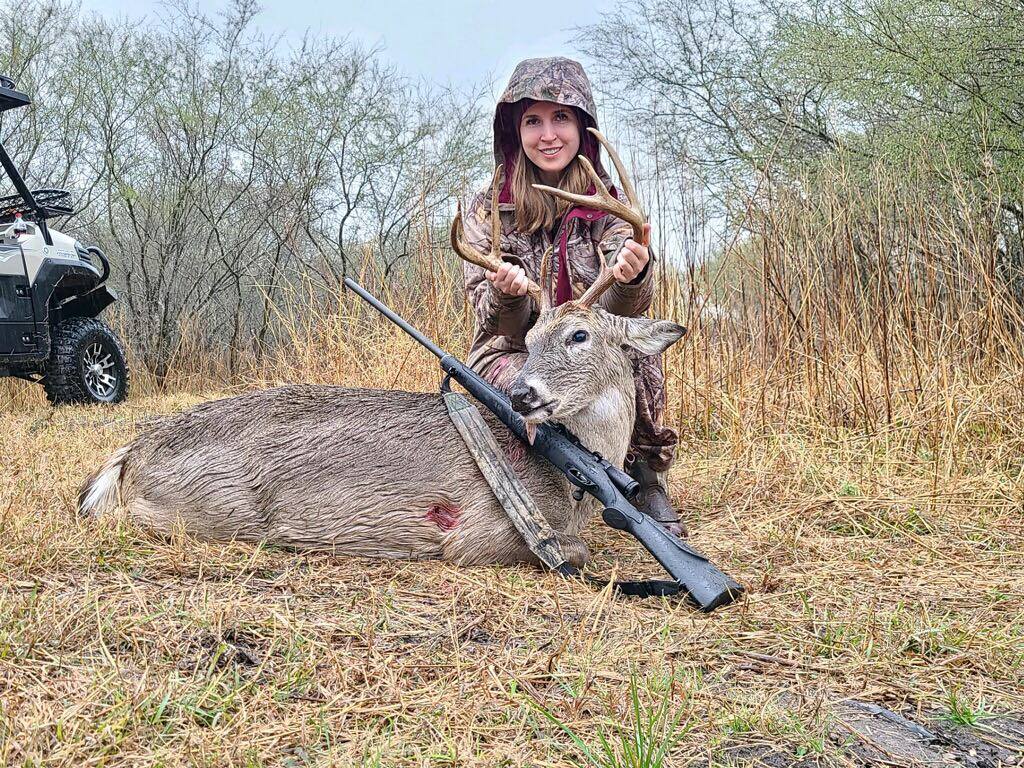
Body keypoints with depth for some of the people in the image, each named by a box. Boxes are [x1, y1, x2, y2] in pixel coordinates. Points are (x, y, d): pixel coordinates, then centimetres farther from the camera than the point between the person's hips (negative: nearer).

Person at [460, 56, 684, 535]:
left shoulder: (607, 207, 0)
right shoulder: (487, 208, -2)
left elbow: (618, 312, -17)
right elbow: (504, 328, -10)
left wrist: (631, 276, -41)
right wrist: (506, 292, -34)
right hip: (511, 355, -1)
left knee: (636, 354, -30)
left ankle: (645, 479, -10)